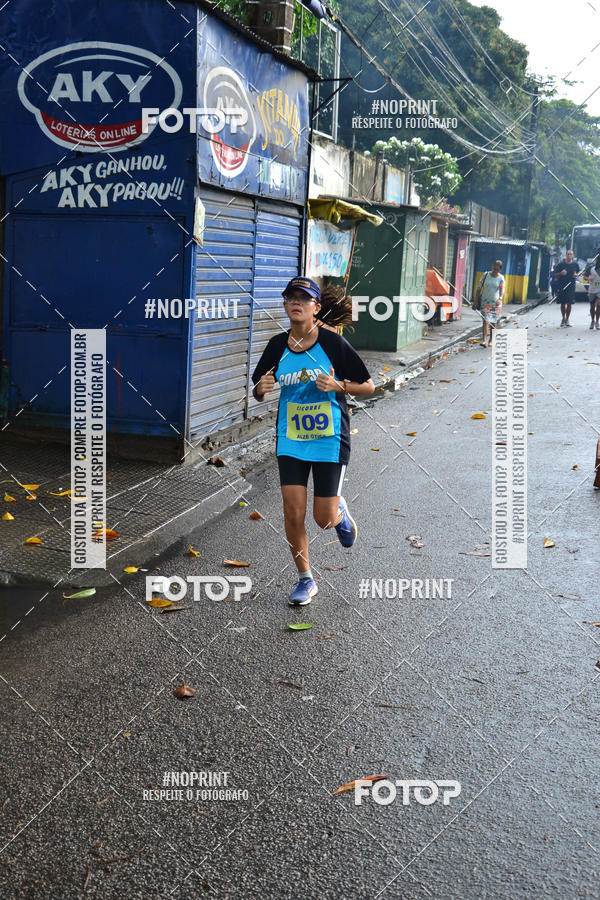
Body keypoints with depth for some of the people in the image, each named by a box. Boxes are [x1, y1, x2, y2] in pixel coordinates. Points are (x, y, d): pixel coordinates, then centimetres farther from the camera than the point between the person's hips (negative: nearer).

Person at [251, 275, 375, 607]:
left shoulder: (333, 343, -9)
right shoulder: (277, 346, 1)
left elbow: (368, 386, -3)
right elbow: (258, 391, 12)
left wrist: (338, 385, -21)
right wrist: (261, 389, -12)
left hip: (330, 441, -3)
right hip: (290, 441, 3)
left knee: (324, 519, 0)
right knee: (293, 514, -2)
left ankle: (340, 511, 39)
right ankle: (305, 579, 19)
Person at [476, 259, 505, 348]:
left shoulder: (501, 278, -2)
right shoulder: (485, 275, -1)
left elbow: (502, 290, -13)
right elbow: (479, 288, 6)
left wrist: (500, 298, -32)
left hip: (496, 303, 1)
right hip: (485, 301, -1)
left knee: (493, 322, 8)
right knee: (485, 320, -13)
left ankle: (491, 340, 20)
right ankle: (484, 340, -18)